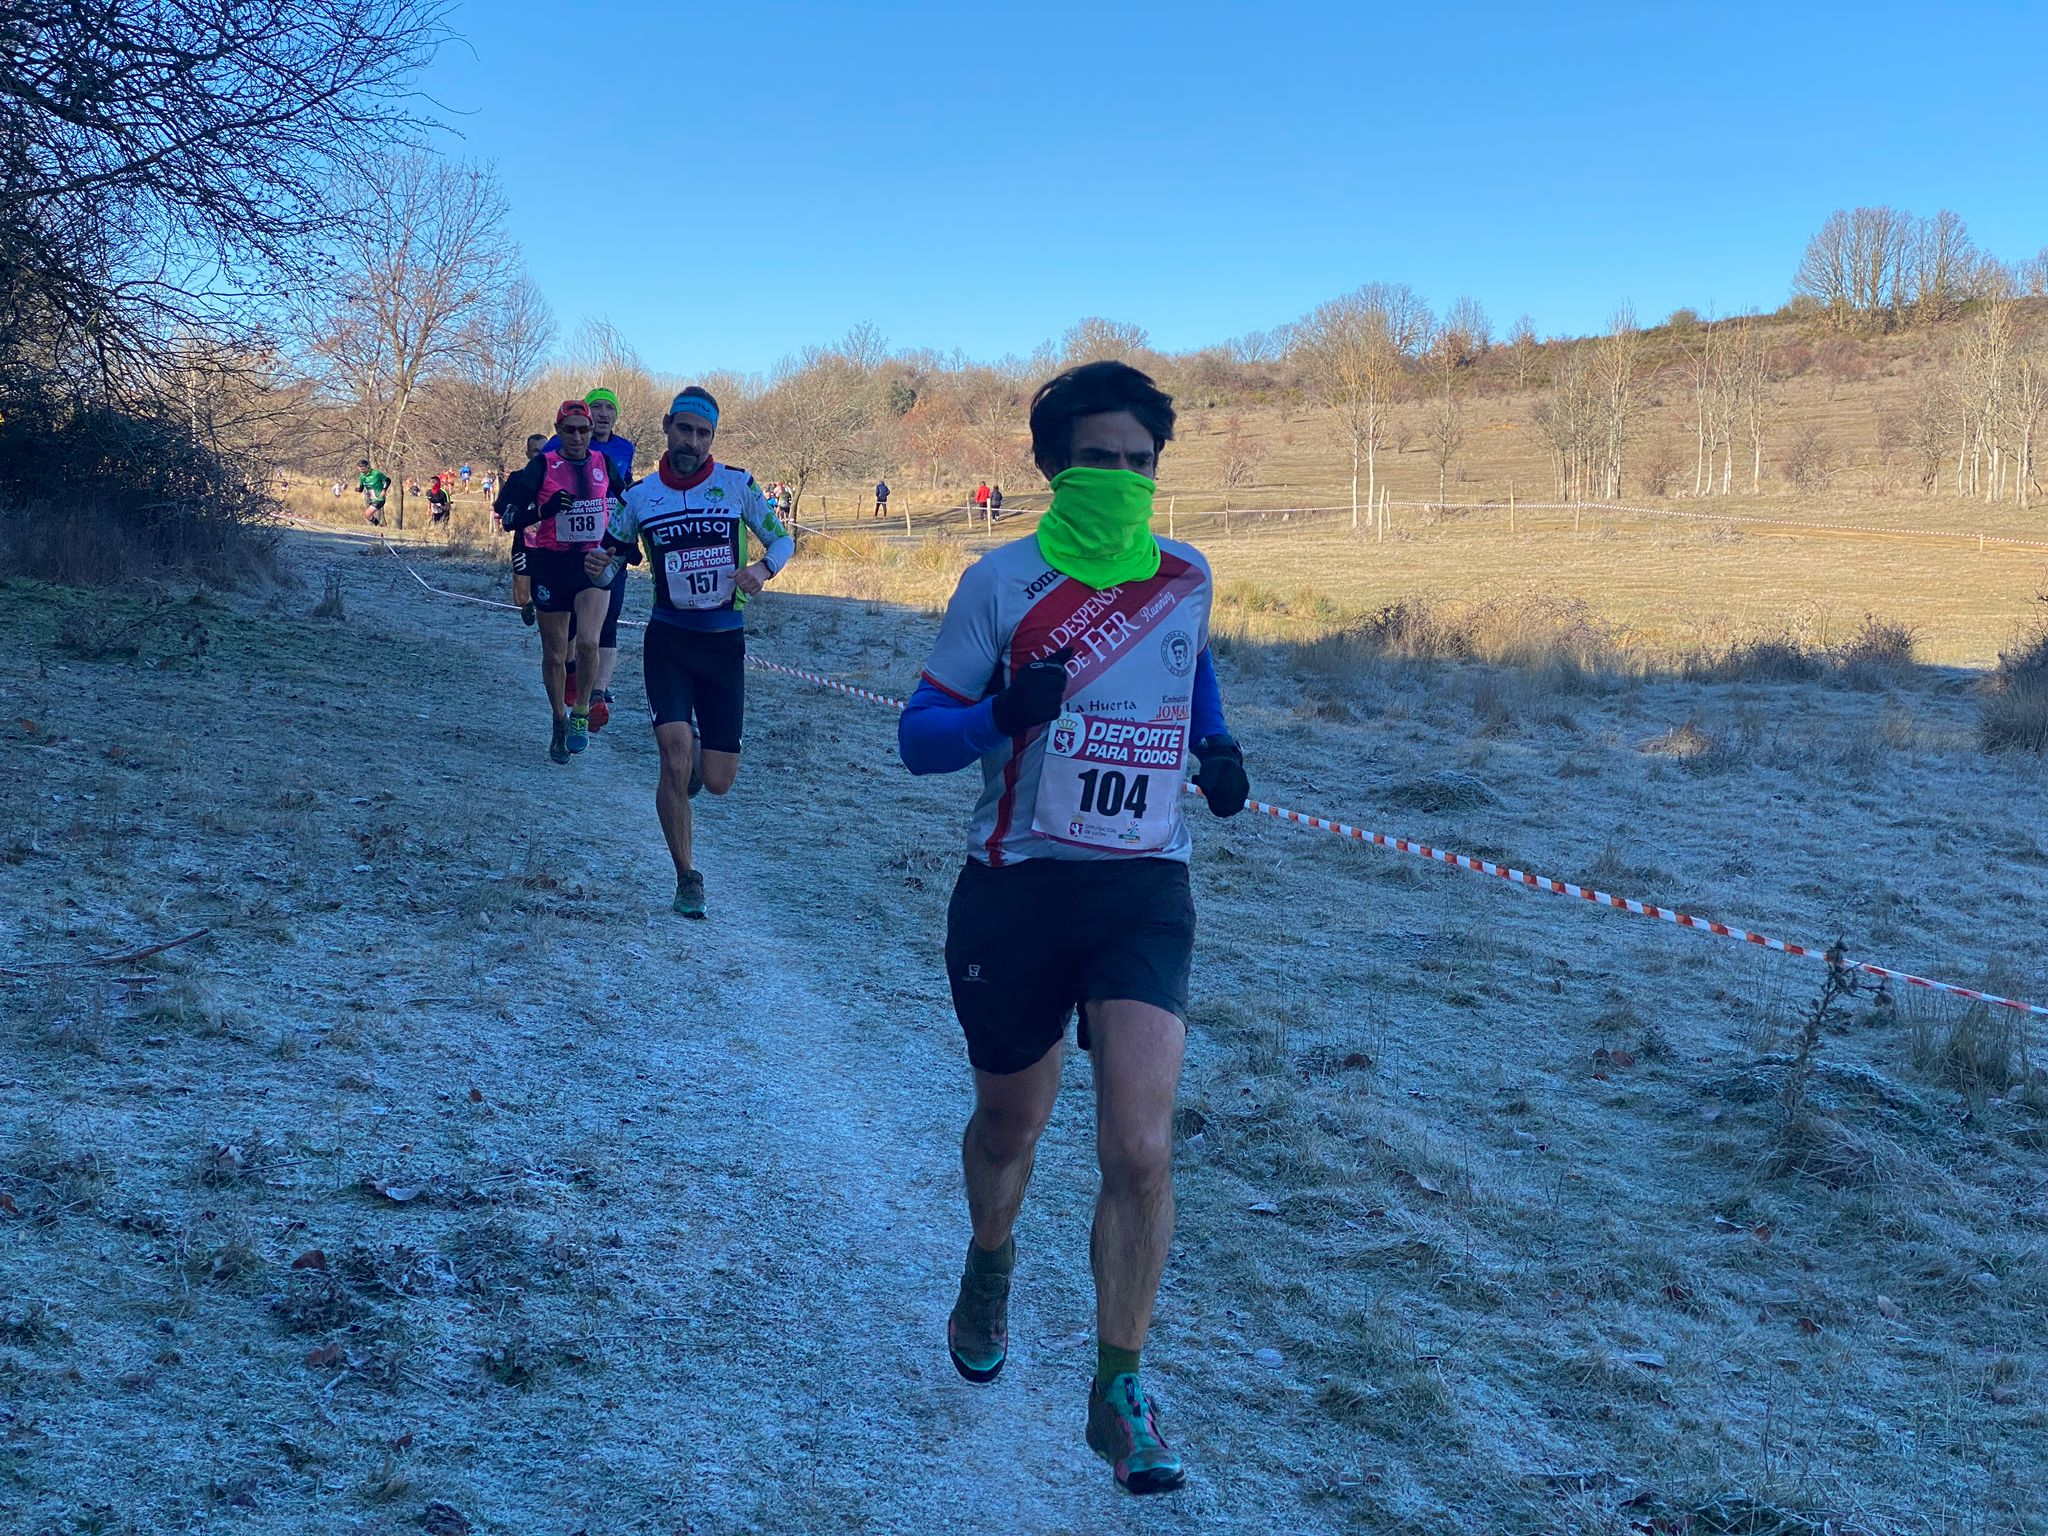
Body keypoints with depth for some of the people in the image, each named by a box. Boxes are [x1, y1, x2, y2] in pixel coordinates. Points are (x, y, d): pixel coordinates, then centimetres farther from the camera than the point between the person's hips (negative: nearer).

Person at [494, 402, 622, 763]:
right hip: (552, 564, 0)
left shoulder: (604, 464, 5)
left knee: (588, 642, -22)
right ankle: (559, 723, 27)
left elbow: (623, 501, 24)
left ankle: (582, 714, -1)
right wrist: (544, 510, -22)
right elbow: (508, 516, -6)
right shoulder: (543, 467, -4)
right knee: (554, 655, 8)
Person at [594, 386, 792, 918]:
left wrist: (762, 568, -17)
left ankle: (699, 756, 41)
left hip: (725, 643, 0)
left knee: (718, 782, 2)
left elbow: (782, 540, 5)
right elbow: (614, 557, 10)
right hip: (669, 640, 0)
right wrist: (598, 565, -13)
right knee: (675, 763, -18)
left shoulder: (736, 484, -2)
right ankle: (687, 879, 1)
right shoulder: (639, 496, 0)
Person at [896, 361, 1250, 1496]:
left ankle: (1119, 1393, 2)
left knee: (1139, 1150, -13)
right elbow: (918, 738, -4)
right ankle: (990, 1268, 51)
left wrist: (1215, 747, 7)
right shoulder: (1001, 583, -5)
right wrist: (1005, 714, -24)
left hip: (1144, 891, 1)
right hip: (1016, 889, -1)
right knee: (1010, 1125, 17)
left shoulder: (1186, 576, 4)